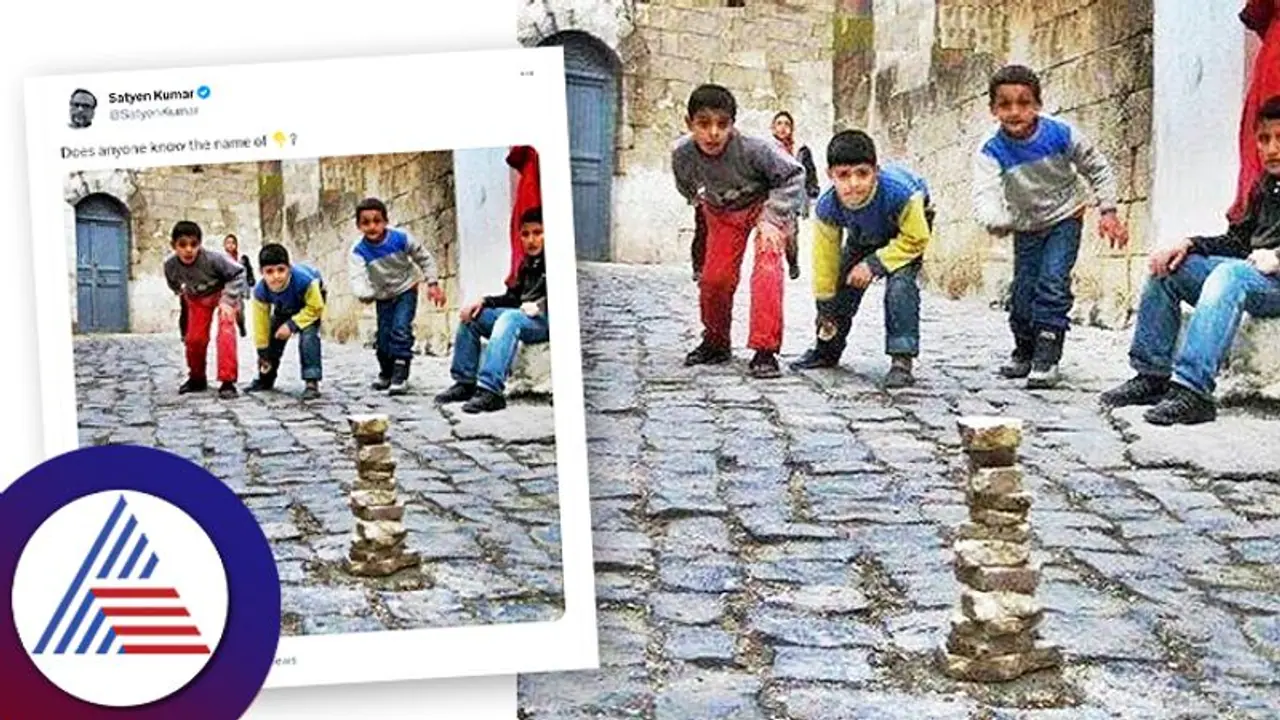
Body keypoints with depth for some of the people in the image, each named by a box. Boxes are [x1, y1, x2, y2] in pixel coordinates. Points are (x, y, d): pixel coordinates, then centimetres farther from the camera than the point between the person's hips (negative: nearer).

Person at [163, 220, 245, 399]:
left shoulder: (213, 258, -36)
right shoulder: (170, 264, -23)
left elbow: (238, 273, -24)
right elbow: (175, 284, 3)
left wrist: (228, 300, -28)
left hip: (223, 292, -4)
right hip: (196, 299, 4)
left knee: (225, 332, -22)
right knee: (194, 338, 4)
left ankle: (228, 381, -19)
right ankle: (197, 379, 26)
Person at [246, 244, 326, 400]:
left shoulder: (304, 280, -45)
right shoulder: (260, 291, -32)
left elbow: (316, 308, -29)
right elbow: (261, 323, -19)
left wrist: (292, 324, -34)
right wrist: (263, 352, -12)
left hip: (312, 297, -4)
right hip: (286, 306, 4)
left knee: (308, 334, -24)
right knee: (273, 334, 3)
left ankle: (312, 382, -20)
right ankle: (265, 378, 24)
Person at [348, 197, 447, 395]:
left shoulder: (401, 238, -24)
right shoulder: (358, 251, -24)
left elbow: (425, 258, -9)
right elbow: (357, 278, -36)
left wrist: (433, 284, -8)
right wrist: (363, 294, -58)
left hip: (406, 290, -2)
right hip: (383, 296, 2)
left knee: (400, 329, -18)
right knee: (384, 335, 5)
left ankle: (400, 376, -13)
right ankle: (386, 373, 29)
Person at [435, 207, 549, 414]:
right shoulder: (527, 264, 22)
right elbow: (513, 297, 20)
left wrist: (540, 306, -28)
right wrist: (484, 302, 5)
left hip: (548, 320, -9)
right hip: (522, 314, 9)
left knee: (510, 318, -37)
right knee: (472, 315, 3)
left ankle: (491, 390, -45)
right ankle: (465, 382, 0)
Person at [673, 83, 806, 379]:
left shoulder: (754, 148, -35)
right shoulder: (682, 154, -22)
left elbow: (794, 175, -20)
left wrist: (771, 220, -25)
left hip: (767, 204, -4)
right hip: (722, 212, 4)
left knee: (767, 269, -23)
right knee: (714, 277, 0)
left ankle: (765, 351, -19)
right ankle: (716, 343, 24)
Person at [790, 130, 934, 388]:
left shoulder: (899, 192, -44)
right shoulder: (827, 207, -32)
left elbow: (916, 239, -28)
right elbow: (825, 260, -18)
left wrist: (873, 264, -31)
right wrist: (825, 310, -11)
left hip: (910, 224, -4)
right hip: (865, 235, 4)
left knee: (901, 282, -25)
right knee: (844, 282, 2)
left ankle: (901, 359, -19)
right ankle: (827, 350, 24)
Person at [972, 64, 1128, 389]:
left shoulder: (1061, 134, -22)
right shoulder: (991, 151, -23)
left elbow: (1098, 168, -5)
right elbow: (984, 195, -38)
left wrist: (1108, 210, -6)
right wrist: (994, 221, -60)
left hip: (1064, 218, -2)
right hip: (1025, 225, 2)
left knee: (1053, 282, -17)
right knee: (1023, 289, 2)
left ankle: (1047, 358, -11)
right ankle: (1024, 351, 25)